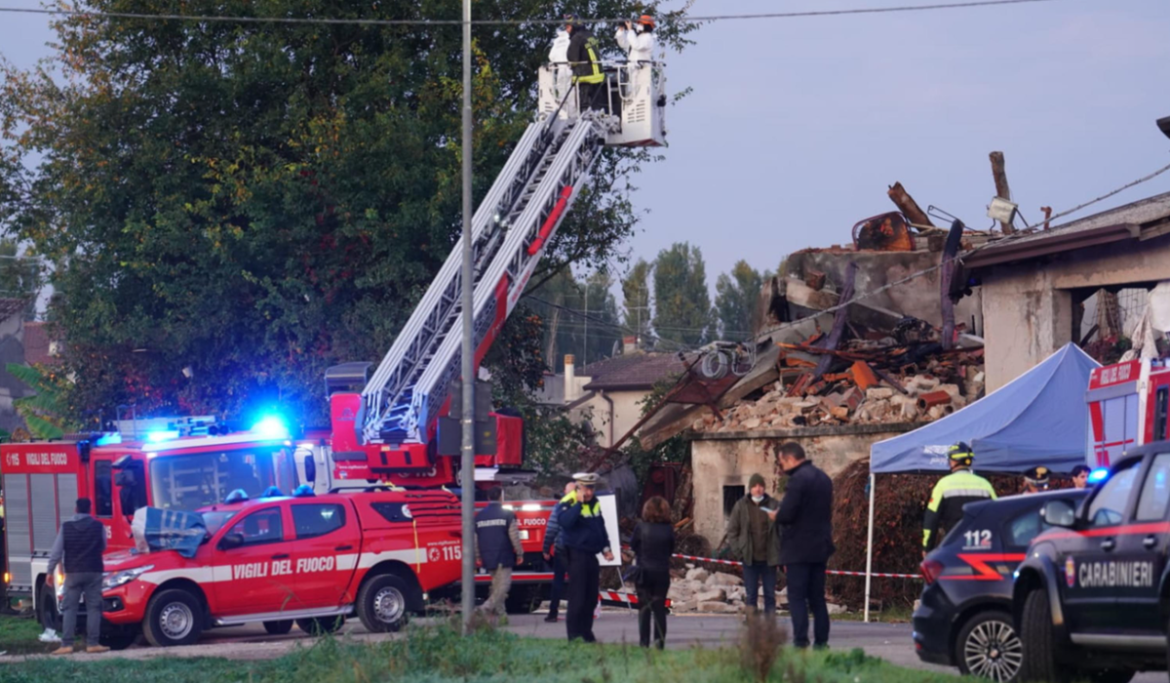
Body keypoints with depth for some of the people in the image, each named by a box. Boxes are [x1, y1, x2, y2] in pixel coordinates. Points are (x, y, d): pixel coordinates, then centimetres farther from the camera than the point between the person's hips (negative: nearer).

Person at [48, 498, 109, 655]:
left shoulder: (66, 527, -4)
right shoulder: (98, 527, -3)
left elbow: (56, 551, -3)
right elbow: (103, 548, 11)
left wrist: (50, 571, 5)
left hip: (73, 572, 0)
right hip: (94, 572, 0)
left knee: (70, 608, 3)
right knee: (93, 608, 3)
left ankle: (66, 644, -4)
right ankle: (92, 643, -1)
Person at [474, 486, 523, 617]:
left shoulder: (479, 516, 8)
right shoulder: (507, 515, -7)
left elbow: (474, 538, 13)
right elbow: (514, 536, -8)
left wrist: (477, 556, 21)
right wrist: (519, 553, 2)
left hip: (488, 557, 6)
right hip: (503, 557, -6)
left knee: (496, 584, 17)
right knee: (503, 583, -5)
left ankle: (498, 611, 14)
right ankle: (488, 606, -22)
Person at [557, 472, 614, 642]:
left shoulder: (595, 502, 13)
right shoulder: (569, 502, -11)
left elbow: (601, 526, 23)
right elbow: (565, 521, -31)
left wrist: (606, 548, 17)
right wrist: (579, 503, -30)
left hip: (591, 556, 8)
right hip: (577, 556, -8)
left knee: (591, 598, 12)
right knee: (578, 597, -8)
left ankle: (586, 634, 20)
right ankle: (574, 636, -4)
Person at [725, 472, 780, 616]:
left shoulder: (773, 505, -1)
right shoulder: (741, 505, 2)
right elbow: (732, 530, 4)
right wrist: (737, 550, -3)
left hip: (769, 558, 0)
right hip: (749, 558, 0)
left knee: (770, 593, 6)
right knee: (751, 593, 4)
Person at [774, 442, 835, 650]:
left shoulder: (798, 479, -15)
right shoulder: (823, 478, 13)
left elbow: (786, 514, -22)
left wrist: (775, 516, 0)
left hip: (798, 549, -8)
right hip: (820, 547, 8)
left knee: (797, 596, -5)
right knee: (817, 597, 11)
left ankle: (800, 642, -11)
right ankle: (821, 641, 9)